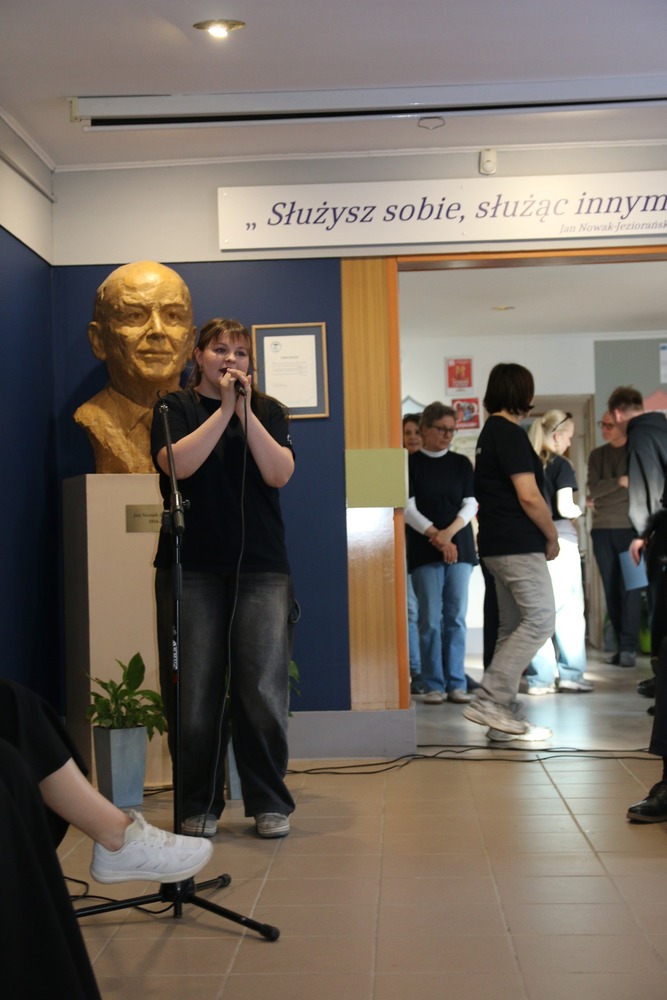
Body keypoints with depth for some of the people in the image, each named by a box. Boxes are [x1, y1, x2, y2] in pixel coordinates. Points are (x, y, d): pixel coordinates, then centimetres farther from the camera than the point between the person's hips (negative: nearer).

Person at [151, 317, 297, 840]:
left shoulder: (268, 410, 14)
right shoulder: (175, 408, 10)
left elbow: (279, 473, -2)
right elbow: (178, 463, -9)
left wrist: (245, 411, -7)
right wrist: (223, 409, -8)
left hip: (261, 567, 1)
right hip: (192, 566, -1)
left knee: (263, 691, -3)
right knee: (194, 692, -1)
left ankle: (270, 803, 11)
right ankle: (200, 805, 13)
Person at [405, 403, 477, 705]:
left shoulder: (461, 463, 10)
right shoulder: (411, 463, 2)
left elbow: (470, 505, 4)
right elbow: (409, 507, -5)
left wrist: (449, 532, -12)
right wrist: (435, 536, -14)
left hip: (460, 546, 3)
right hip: (423, 549, -2)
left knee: (456, 617, 1)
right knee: (430, 618, -4)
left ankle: (456, 683, 8)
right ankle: (434, 684, 3)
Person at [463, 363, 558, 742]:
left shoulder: (491, 433, 16)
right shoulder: (511, 434, -13)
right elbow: (529, 497, -19)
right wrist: (553, 537, -5)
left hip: (498, 545, 10)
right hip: (519, 545, -10)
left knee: (513, 627, 11)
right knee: (540, 619, -8)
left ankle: (505, 714, 12)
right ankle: (489, 700, -11)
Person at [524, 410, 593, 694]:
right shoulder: (560, 465, -6)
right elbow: (564, 508, -13)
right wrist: (581, 510, 6)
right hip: (559, 540, -5)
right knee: (568, 607, 4)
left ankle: (539, 677, 7)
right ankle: (570, 673, 6)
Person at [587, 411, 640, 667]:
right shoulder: (596, 455, 14)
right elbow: (593, 489, 1)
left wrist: (600, 499, -5)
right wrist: (620, 481, -12)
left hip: (630, 528, -4)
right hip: (602, 530, 4)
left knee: (629, 588, -8)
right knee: (611, 588, 3)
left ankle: (629, 646, -6)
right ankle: (620, 644, 7)